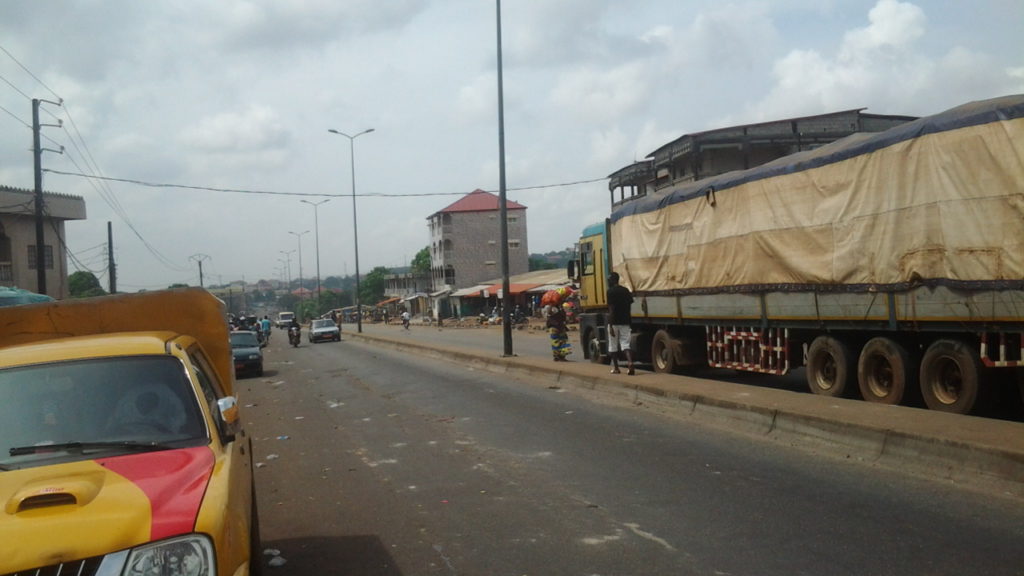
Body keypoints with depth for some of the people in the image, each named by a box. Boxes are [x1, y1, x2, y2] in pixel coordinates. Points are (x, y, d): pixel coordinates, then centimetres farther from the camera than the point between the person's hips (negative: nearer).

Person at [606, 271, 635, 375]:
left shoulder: (611, 292, -10)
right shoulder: (626, 291, 9)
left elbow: (611, 309, -15)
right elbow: (629, 306, 12)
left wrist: (610, 325, -16)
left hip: (614, 323, -5)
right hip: (625, 322, 5)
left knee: (613, 347, 10)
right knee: (625, 344, 2)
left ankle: (615, 368, 18)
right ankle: (630, 363, -21)